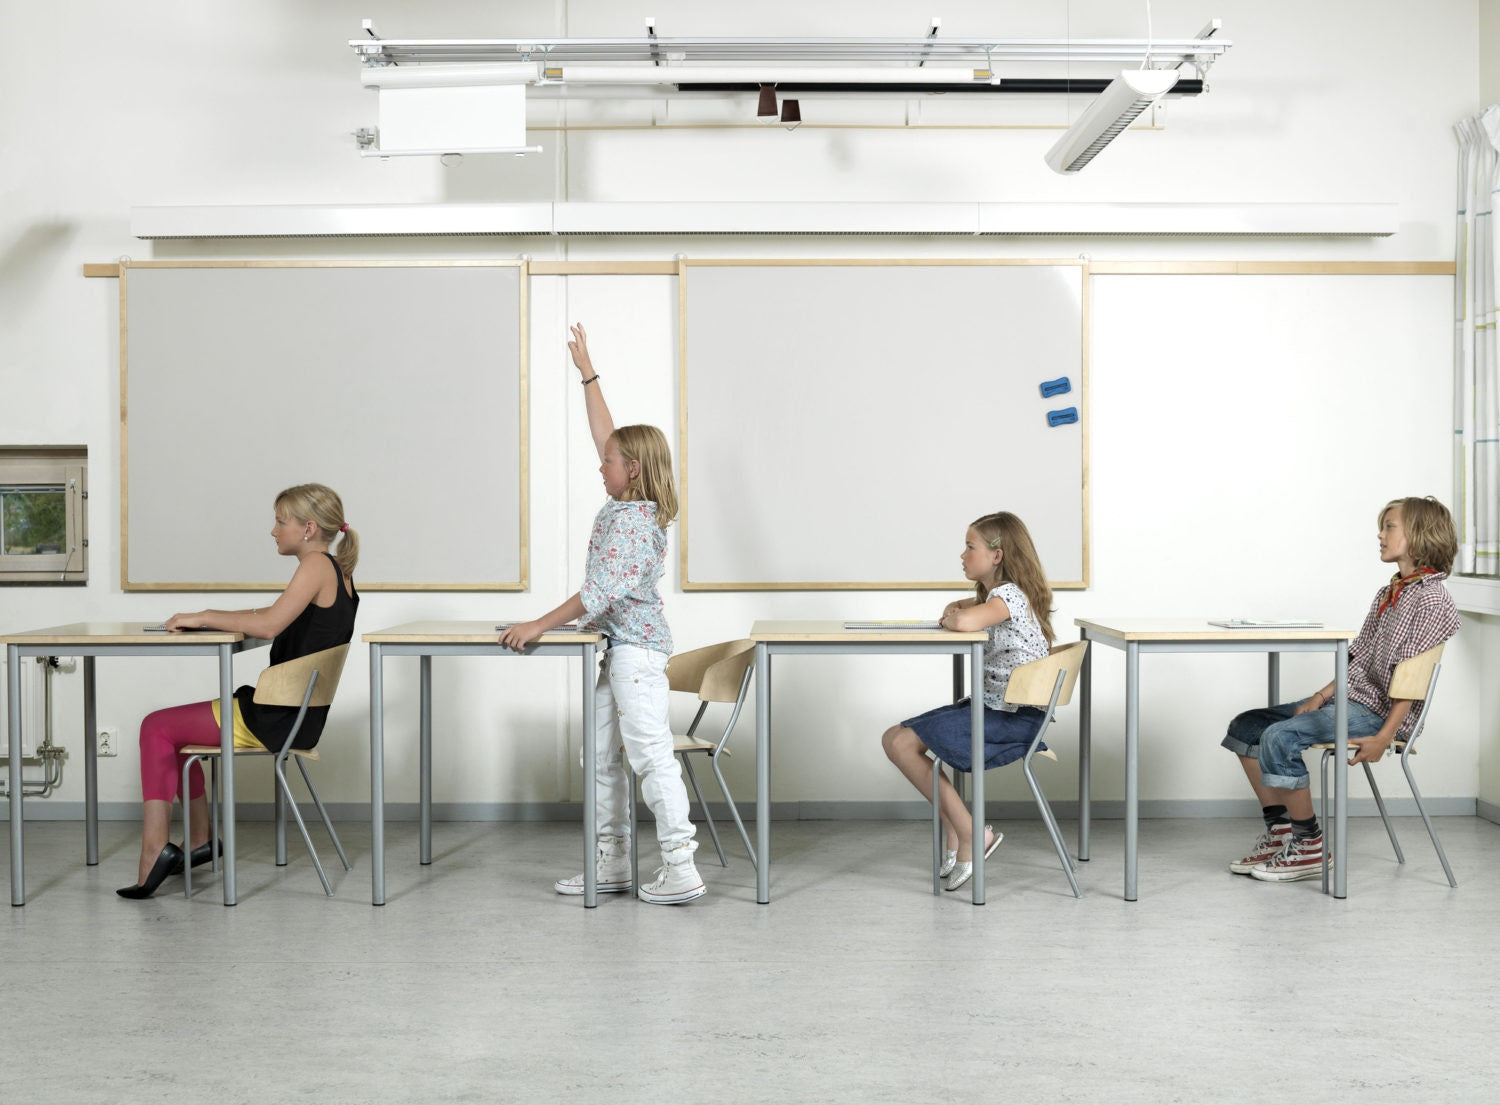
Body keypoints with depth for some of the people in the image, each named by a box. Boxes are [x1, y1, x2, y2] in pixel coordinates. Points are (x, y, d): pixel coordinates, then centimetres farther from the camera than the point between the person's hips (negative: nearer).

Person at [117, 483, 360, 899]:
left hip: (276, 720, -10)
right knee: (171, 727, 24)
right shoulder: (337, 571, 13)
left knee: (157, 727, 2)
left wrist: (203, 618, -15)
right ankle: (199, 839, 25)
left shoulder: (318, 565, -15)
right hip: (295, 716, 10)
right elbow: (273, 616, 22)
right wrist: (215, 617, 10)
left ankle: (156, 846, -2)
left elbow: (268, 624, -27)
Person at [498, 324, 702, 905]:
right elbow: (606, 435, 18)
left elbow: (599, 593, -25)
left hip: (636, 649, -10)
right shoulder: (627, 505, 9)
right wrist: (587, 373, 22)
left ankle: (681, 870, -5)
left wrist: (539, 626, -24)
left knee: (651, 756, -9)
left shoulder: (633, 521, -18)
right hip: (620, 648, 10)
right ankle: (612, 862, 19)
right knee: (601, 758, 13)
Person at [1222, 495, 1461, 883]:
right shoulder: (1387, 594, 17)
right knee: (1246, 726, 3)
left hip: (1379, 711, -10)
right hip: (1349, 698, 10)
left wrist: (1384, 737, -22)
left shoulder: (1432, 598, -11)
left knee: (1279, 737, -28)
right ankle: (1279, 831, 7)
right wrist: (1321, 696, 4)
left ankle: (1310, 847, -13)